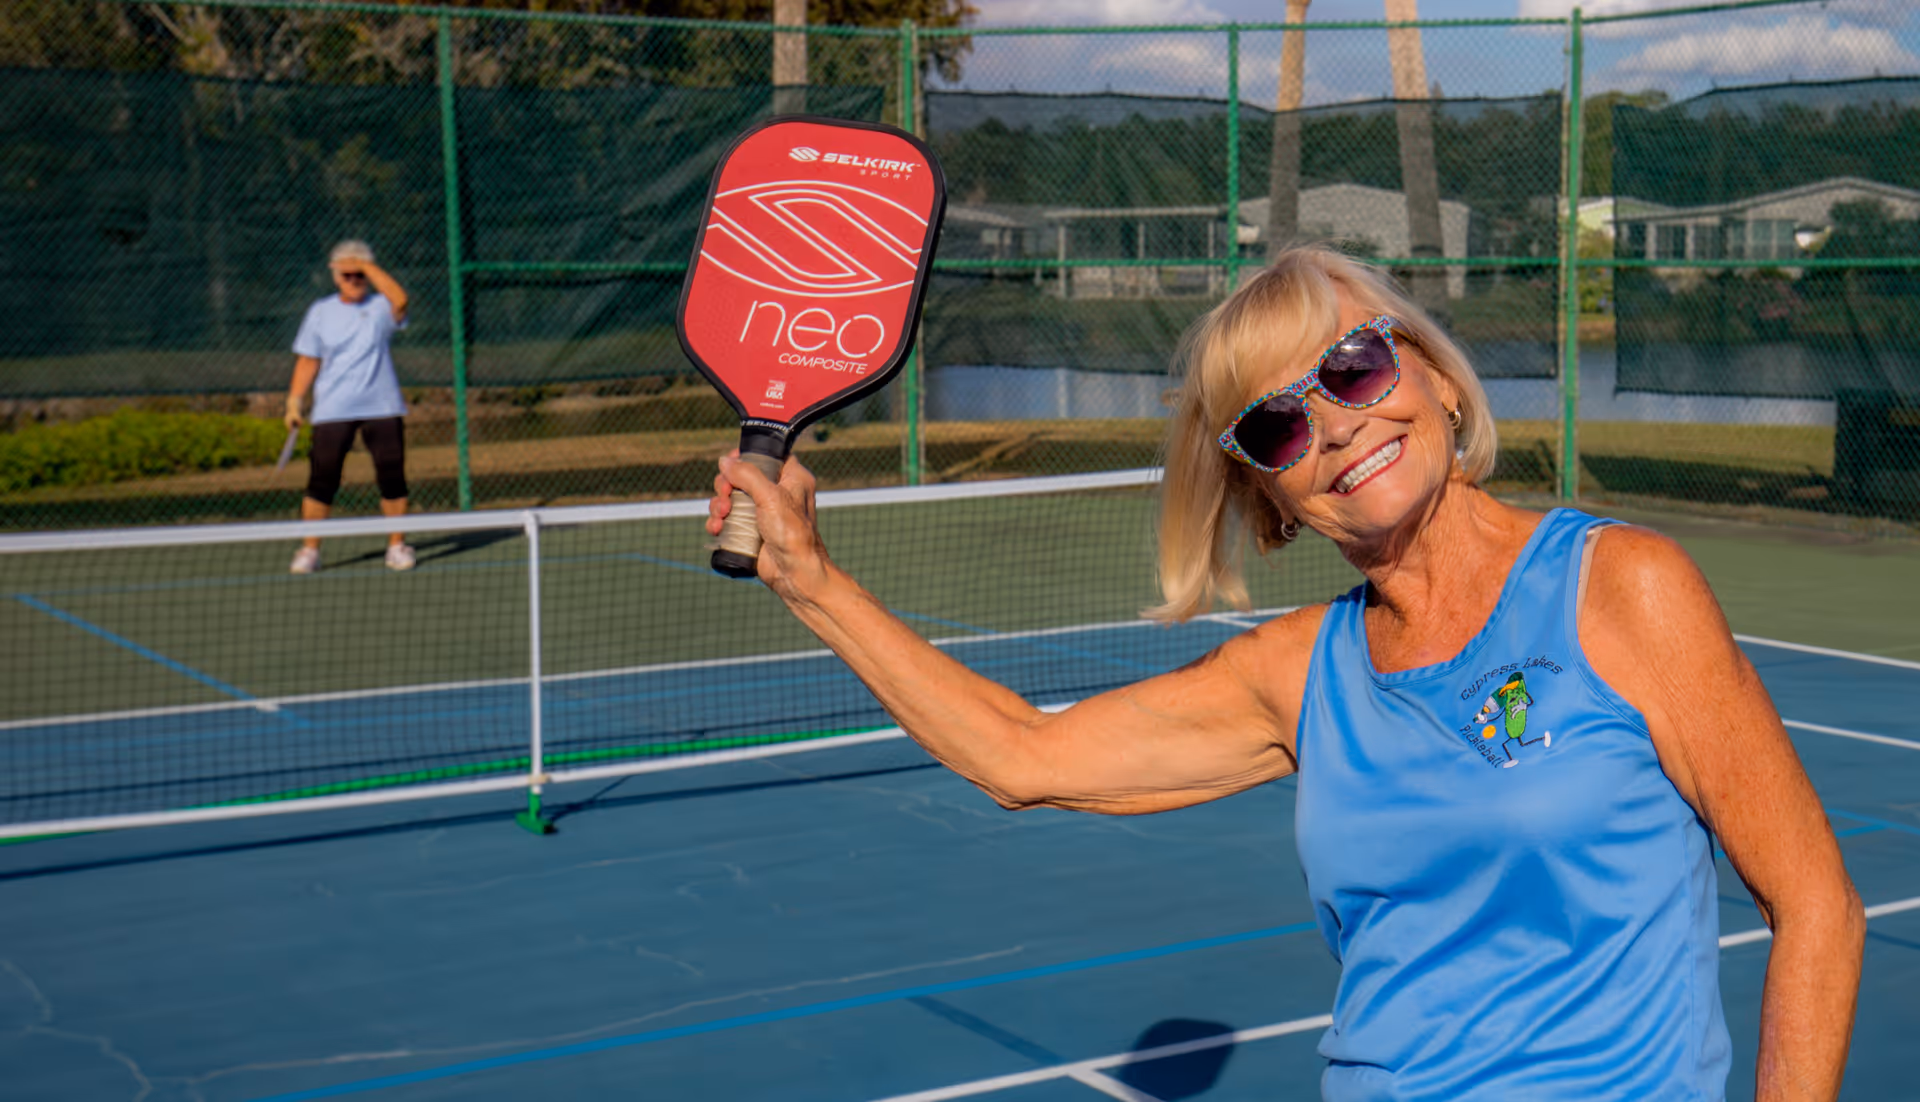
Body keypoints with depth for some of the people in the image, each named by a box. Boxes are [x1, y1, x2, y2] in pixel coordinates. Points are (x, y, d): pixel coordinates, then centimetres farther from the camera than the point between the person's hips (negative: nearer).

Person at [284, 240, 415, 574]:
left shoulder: (380, 307, 2)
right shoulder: (321, 311, 8)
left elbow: (400, 299, -22)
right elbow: (308, 361, 11)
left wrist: (367, 265, -18)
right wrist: (294, 401, 3)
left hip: (382, 408, -1)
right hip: (332, 410, 1)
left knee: (392, 477, 0)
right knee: (322, 479, -2)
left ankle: (397, 545, 12)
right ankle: (310, 549, 6)